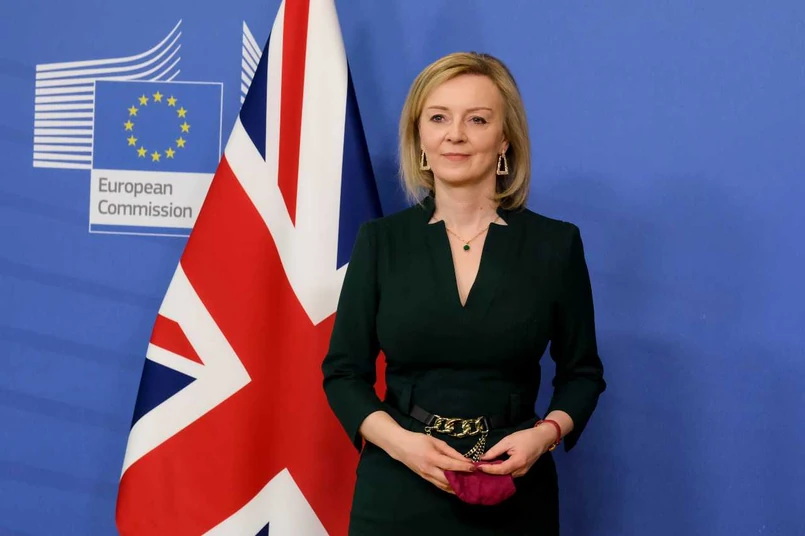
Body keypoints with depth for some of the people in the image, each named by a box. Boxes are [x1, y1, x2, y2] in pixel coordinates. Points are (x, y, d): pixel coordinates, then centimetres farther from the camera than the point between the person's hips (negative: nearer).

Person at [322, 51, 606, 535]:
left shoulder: (556, 244, -2)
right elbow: (343, 370, 1)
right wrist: (397, 439, -16)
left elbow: (581, 371, 5)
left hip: (513, 495, 0)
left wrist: (547, 433, -13)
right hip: (398, 492, 0)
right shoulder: (380, 240, -1)